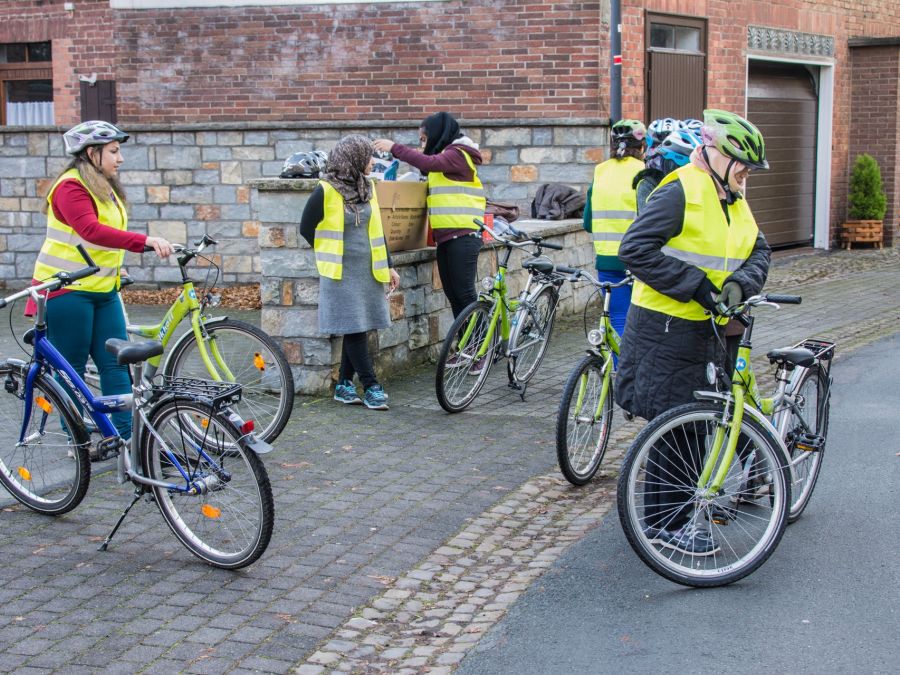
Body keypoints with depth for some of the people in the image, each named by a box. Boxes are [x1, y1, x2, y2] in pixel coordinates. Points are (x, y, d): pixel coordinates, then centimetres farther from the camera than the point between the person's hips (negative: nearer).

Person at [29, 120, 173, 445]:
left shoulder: (104, 188, 14)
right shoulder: (71, 187, -16)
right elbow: (92, 231, -32)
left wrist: (115, 269, 17)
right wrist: (145, 240, -40)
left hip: (102, 290, 8)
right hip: (66, 291, -8)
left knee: (116, 363, 3)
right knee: (72, 368, 3)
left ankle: (124, 437, 4)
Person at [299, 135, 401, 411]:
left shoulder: (367, 188, 10)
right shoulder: (325, 191, -10)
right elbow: (306, 228, -2)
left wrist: (389, 266, 14)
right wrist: (328, 257, 6)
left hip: (368, 270, 6)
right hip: (340, 272, -6)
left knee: (358, 328, 6)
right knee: (353, 327, -5)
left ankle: (344, 384, 16)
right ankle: (371, 387, -1)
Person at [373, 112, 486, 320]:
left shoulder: (458, 154, -8)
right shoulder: (447, 155, 23)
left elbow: (429, 163, -24)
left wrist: (394, 147, -20)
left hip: (462, 235, -9)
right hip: (445, 235, 9)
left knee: (464, 292, -9)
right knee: (452, 293, 9)